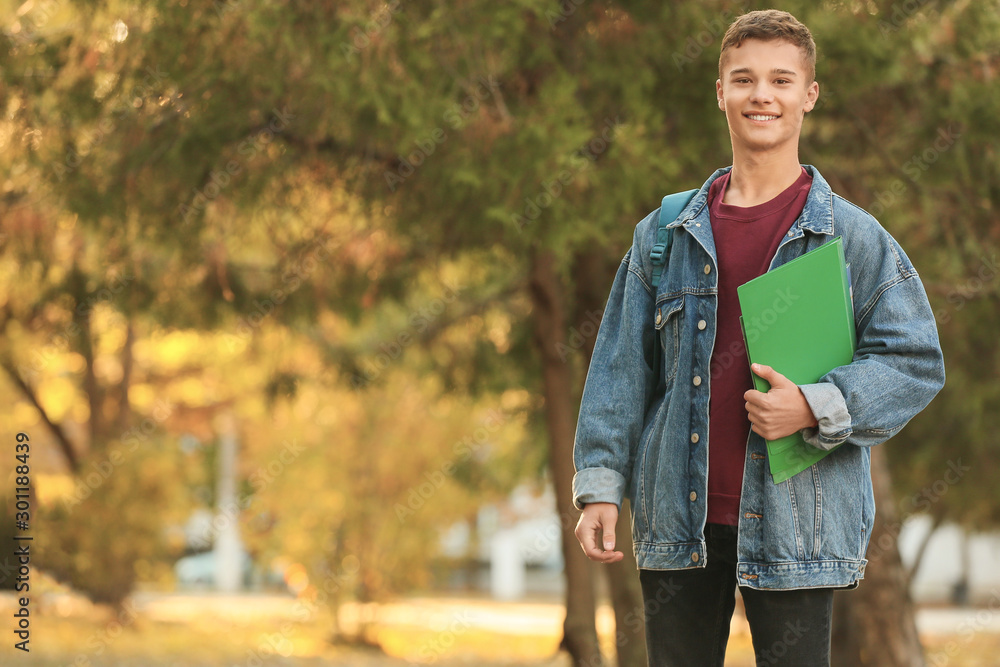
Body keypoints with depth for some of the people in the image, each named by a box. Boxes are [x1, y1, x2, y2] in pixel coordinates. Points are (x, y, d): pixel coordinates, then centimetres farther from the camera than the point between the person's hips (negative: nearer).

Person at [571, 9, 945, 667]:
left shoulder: (854, 237, 1)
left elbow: (916, 363, -2)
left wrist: (816, 408, -16)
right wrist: (601, 485, 2)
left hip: (794, 526, -3)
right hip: (679, 524, 3)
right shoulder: (664, 235, 10)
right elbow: (621, 368, 10)